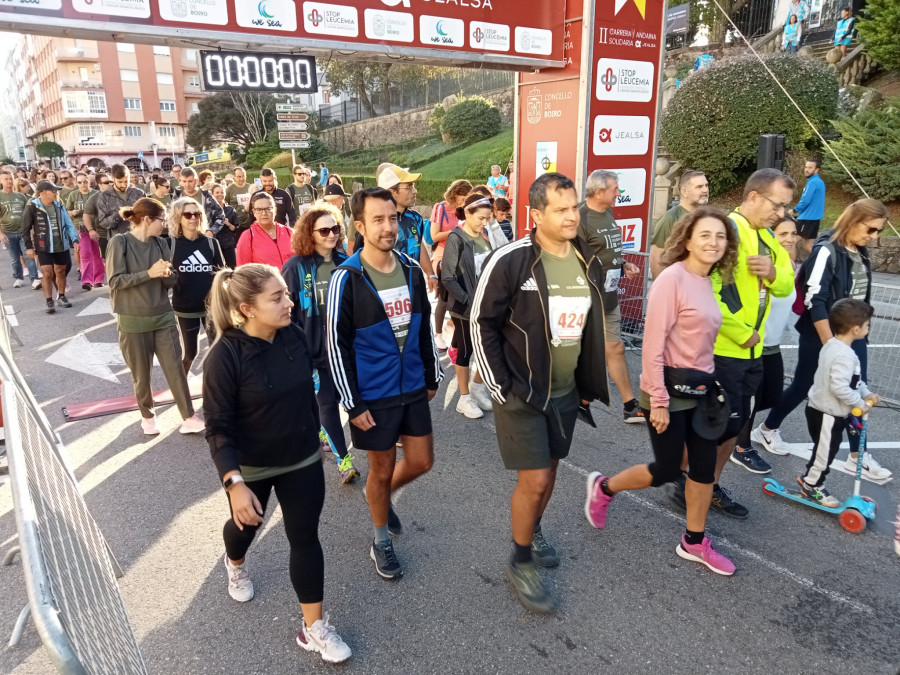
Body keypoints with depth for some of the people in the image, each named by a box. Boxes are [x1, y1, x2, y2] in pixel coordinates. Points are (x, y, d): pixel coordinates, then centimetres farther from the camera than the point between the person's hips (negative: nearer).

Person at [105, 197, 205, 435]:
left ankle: (189, 418, 6)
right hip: (133, 320, -3)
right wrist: (149, 273, -22)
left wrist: (166, 273, -17)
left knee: (175, 367, 0)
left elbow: (171, 281, 6)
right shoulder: (120, 242, -9)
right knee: (141, 373, 9)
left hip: (163, 317, 3)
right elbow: (115, 281, -15)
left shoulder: (161, 243, 4)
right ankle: (147, 416, 29)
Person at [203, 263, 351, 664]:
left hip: (302, 460, 3)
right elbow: (218, 428, -21)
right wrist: (234, 483, -27)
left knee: (305, 538, 6)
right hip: (250, 467, -2)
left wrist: (315, 438, 15)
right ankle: (235, 564, 61)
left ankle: (313, 627, 22)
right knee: (247, 523, 25)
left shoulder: (294, 337, -12)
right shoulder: (225, 355, -25)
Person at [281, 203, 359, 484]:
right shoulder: (296, 266, -11)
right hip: (313, 347, -4)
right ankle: (343, 459, 10)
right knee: (328, 402, -1)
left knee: (326, 398, 16)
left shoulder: (344, 263, 0)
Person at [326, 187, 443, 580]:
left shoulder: (412, 270, 0)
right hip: (373, 394, -5)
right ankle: (381, 541, 35)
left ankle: (381, 496, 45)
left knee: (421, 461, 13)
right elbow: (337, 345, -13)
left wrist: (432, 376, 13)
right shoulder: (346, 278, -15)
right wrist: (353, 403, -13)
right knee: (382, 468, 10)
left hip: (413, 387, 5)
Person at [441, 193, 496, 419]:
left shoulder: (484, 237, 5)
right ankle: (464, 398, 22)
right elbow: (447, 278, -17)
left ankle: (478, 387, 33)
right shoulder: (456, 239, -14)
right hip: (465, 306, -6)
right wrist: (467, 300, -19)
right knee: (466, 350, 7)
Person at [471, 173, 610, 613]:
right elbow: (482, 324, -12)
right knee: (534, 479, -2)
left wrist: (589, 383, 13)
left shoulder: (588, 262, 2)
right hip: (521, 394, -6)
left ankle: (533, 533, 44)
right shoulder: (511, 261, -17)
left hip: (566, 392, 6)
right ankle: (521, 563, 21)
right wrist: (501, 386, -12)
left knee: (549, 470, 19)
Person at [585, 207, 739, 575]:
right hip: (671, 387, -8)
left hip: (700, 388, 8)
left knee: (705, 466, 13)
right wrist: (658, 400, -20)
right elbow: (653, 344, -20)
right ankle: (602, 488, 30)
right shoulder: (672, 278, -18)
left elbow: (703, 341, 12)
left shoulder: (708, 282, 7)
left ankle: (694, 543, 31)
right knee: (666, 470, 5)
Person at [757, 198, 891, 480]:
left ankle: (857, 455, 19)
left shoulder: (860, 253, 6)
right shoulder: (827, 251, -18)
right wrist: (829, 345, -22)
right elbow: (815, 301, -23)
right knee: (803, 386, 6)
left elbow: (861, 294, 15)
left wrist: (859, 331, 15)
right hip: (820, 335, -7)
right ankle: (767, 430, 27)